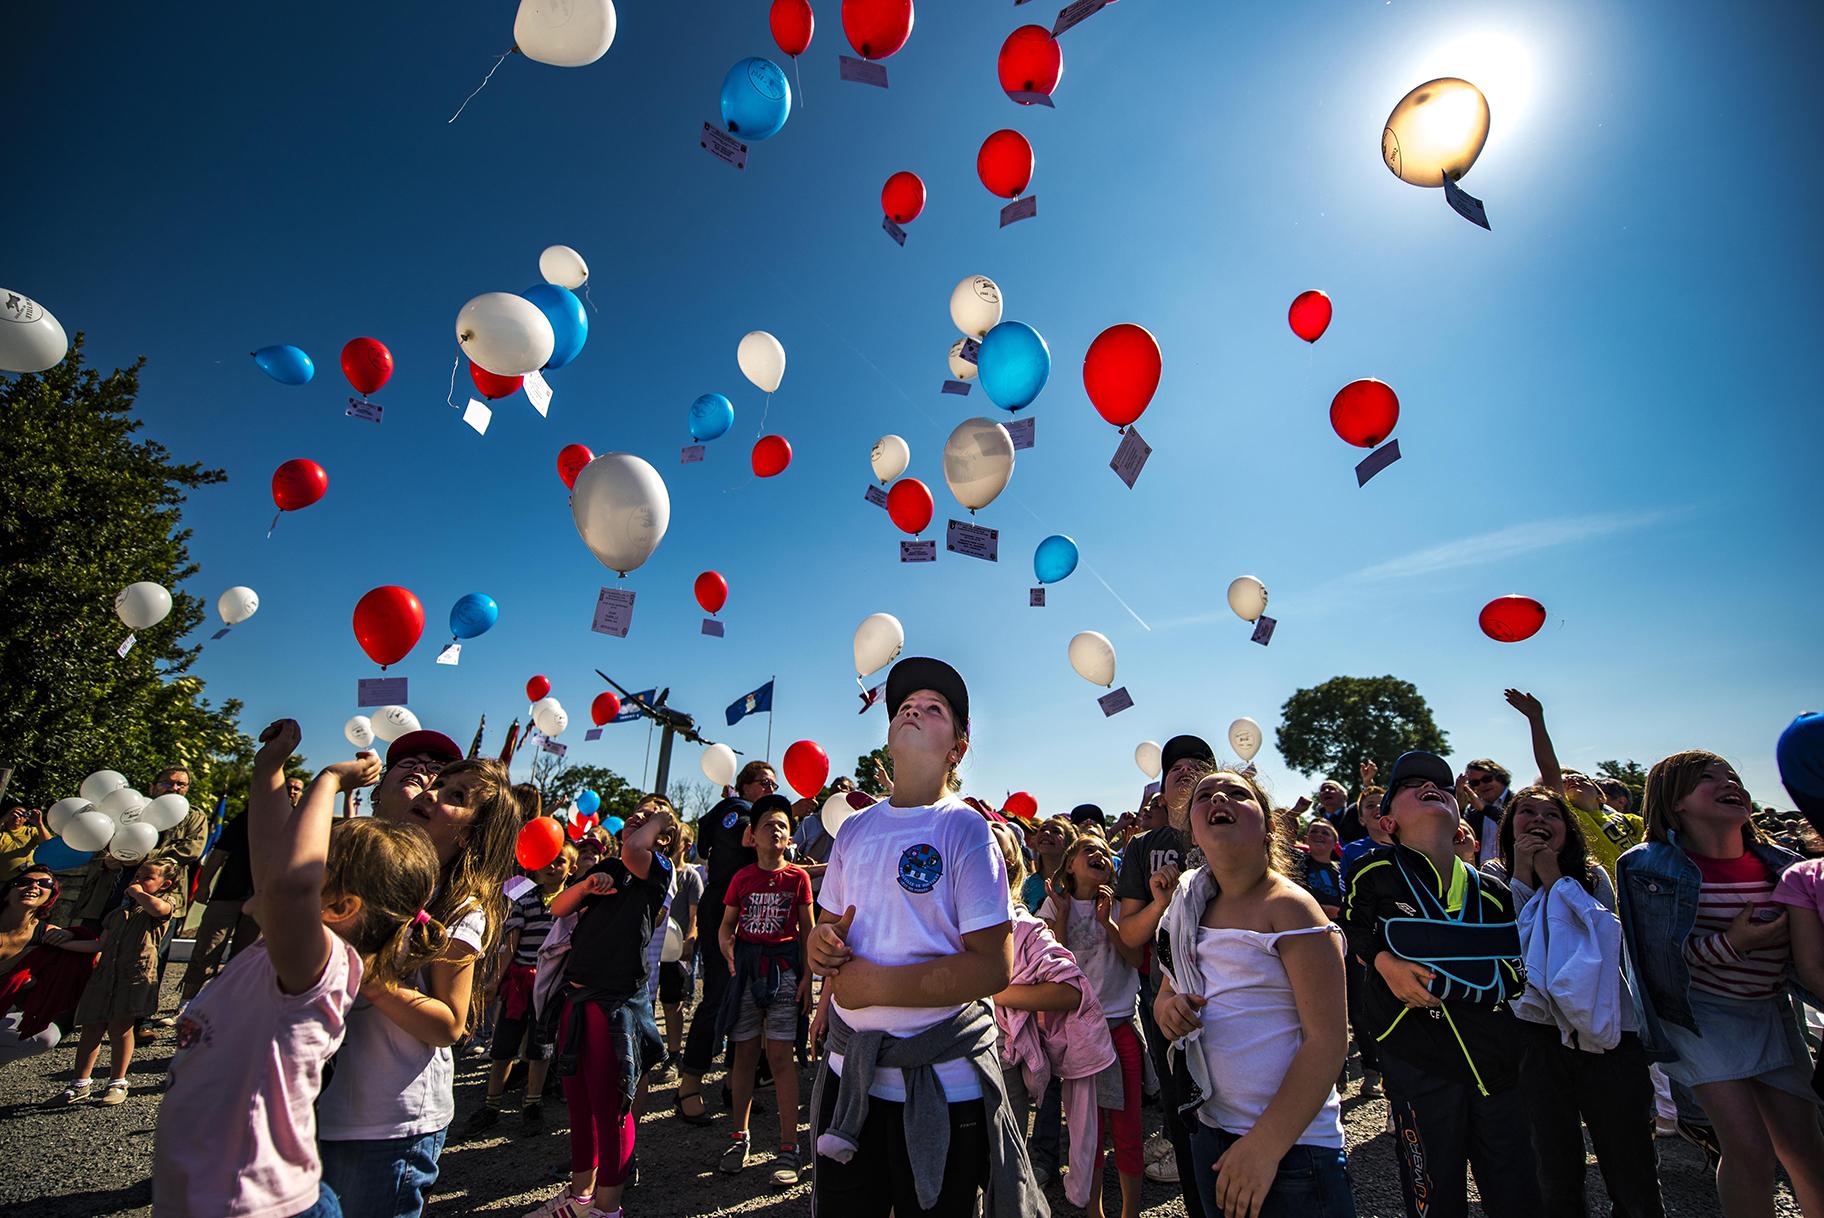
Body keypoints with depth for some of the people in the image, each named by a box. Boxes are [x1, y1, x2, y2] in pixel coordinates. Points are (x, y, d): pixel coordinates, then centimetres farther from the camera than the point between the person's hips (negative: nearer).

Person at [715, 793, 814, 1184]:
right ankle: (740, 1135, 27)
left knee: (780, 1054, -1)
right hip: (746, 967, 2)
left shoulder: (797, 878, -1)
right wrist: (727, 949, -9)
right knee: (744, 1052, 11)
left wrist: (807, 976, -3)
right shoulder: (742, 878, 3)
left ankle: (788, 1146, 8)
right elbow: (726, 925, 10)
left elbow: (807, 931, 2)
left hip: (783, 968, -2)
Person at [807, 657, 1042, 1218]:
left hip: (941, 1084, -5)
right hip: (848, 1070, 5)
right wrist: (820, 942, -10)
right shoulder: (855, 830, 4)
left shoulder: (965, 829, -14)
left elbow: (994, 968, -19)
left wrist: (876, 985, -20)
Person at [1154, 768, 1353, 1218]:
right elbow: (1165, 996, 14)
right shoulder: (1191, 910, 3)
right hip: (1210, 1132, 6)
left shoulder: (1288, 907, -16)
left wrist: (1266, 1143, -22)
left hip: (1293, 1143, -6)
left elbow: (1328, 1038, -19)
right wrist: (1167, 1007, -10)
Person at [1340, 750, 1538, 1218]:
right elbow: (1352, 929, 8)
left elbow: (1513, 978, 1)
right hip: (1418, 1060, -3)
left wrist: (1434, 983, -15)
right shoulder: (1375, 873, -7)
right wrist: (1385, 961, -11)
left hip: (1495, 1058, 3)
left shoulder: (1492, 892, 2)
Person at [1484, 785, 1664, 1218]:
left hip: (1607, 1034, 1)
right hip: (1537, 1035, -1)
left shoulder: (1592, 877, 9)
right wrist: (1522, 876, -10)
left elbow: (1604, 937, -5)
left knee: (1636, 1183, 6)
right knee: (1556, 1178, 9)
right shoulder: (1493, 878, 4)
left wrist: (1554, 877, -7)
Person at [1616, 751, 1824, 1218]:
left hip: (1770, 1014, 6)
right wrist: (1730, 944, -24)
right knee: (1751, 1151, -10)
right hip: (1698, 1015, -5)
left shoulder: (1779, 863, 1)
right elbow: (1655, 955, -13)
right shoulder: (1649, 867, -15)